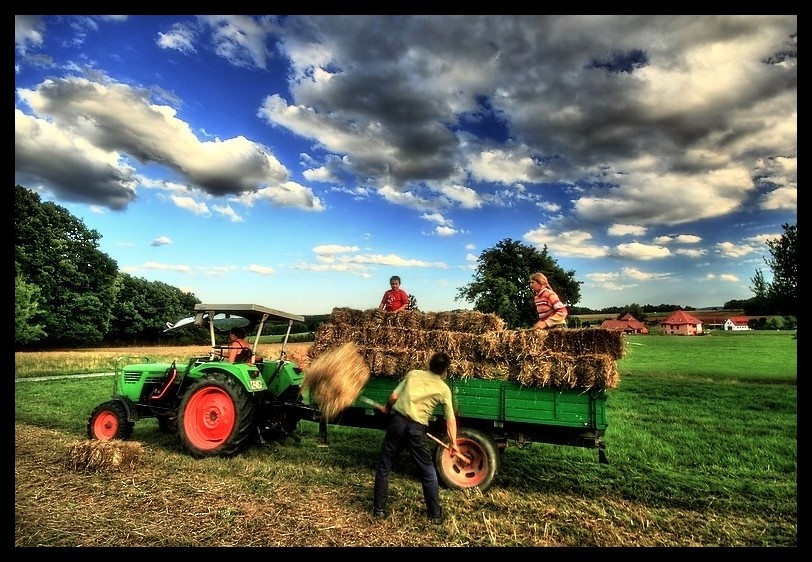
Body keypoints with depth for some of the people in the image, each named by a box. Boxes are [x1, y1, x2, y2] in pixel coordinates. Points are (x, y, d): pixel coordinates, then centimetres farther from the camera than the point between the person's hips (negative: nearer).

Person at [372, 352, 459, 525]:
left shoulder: (413, 373, 10)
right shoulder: (444, 389, 8)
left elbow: (394, 396, 5)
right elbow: (450, 419, 10)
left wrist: (387, 408, 25)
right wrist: (453, 443, 19)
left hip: (398, 422, 1)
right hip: (417, 429, -1)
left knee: (384, 467, 16)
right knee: (428, 472, 16)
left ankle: (379, 509, 23)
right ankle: (435, 514, 24)